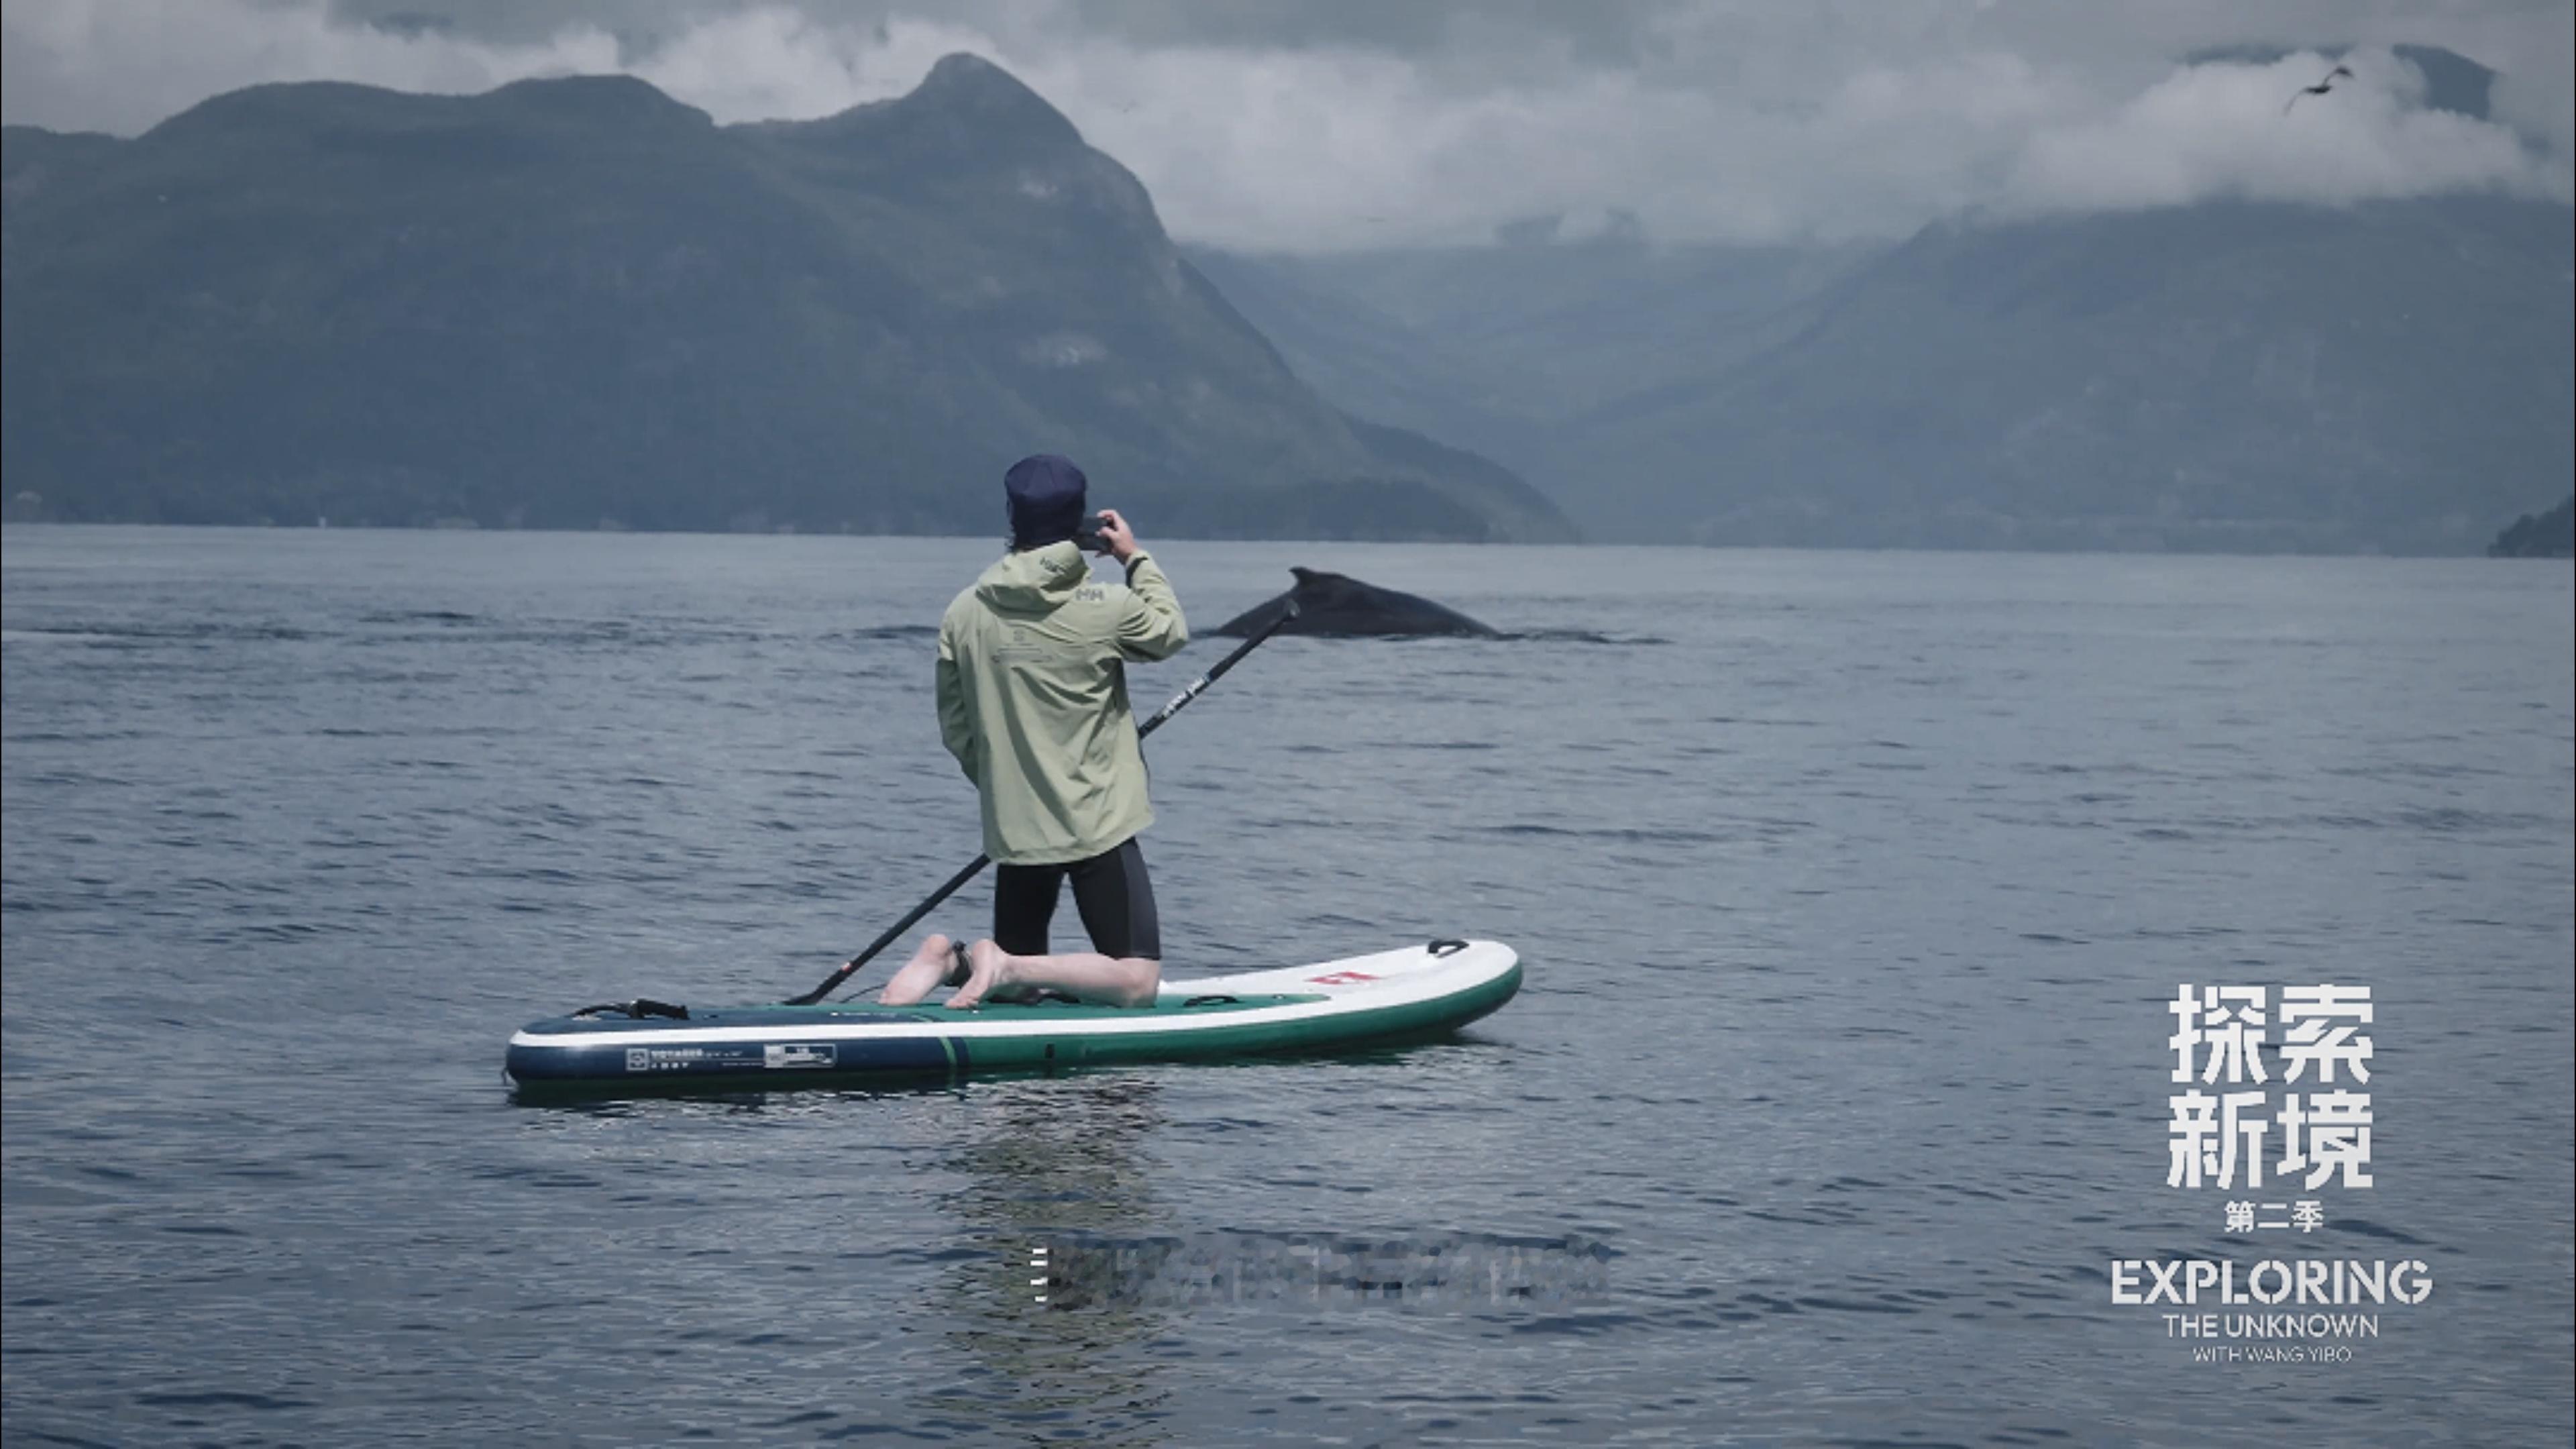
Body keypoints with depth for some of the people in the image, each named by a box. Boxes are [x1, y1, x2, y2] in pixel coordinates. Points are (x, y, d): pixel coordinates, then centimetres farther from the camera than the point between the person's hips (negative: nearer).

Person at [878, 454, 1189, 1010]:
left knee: (1016, 979, 20)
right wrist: (1137, 558, 20)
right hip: (1098, 828, -5)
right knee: (1136, 981, 0)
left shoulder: (963, 614, -1)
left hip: (1011, 832, 5)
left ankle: (950, 961, -9)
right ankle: (1005, 966, -18)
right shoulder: (1107, 607, -12)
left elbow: (956, 730, 7)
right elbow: (1172, 632, 10)